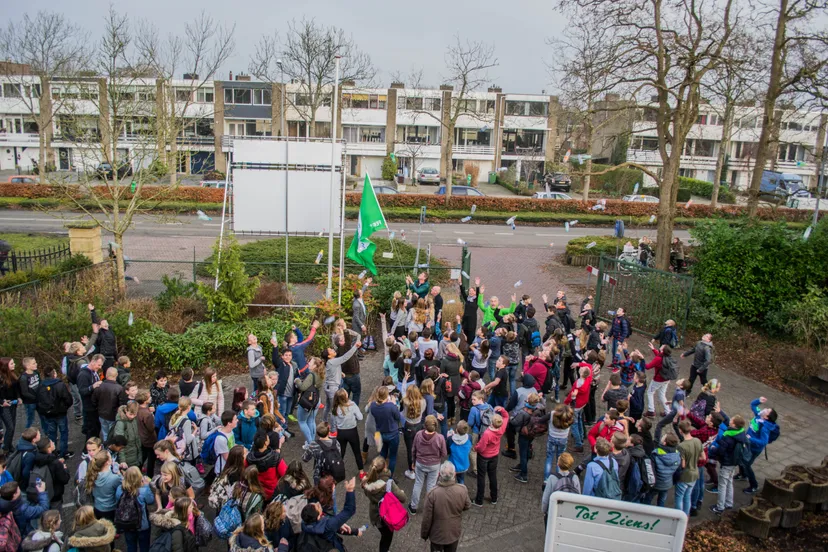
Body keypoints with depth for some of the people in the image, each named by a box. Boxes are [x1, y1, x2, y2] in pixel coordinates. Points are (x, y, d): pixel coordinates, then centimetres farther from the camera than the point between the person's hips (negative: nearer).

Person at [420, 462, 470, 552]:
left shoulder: (432, 493, -31)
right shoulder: (462, 490, -23)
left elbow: (427, 518, -19)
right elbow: (467, 506, -3)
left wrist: (424, 534, -2)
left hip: (437, 534, -2)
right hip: (455, 533, 2)